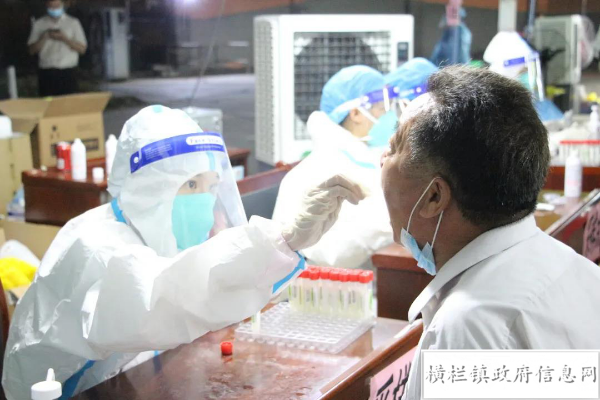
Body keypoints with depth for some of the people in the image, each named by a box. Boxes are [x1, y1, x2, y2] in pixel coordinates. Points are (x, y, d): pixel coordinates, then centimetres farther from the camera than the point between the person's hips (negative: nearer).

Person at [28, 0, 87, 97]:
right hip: (46, 73, 1)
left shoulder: (73, 23, 7)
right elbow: (32, 50, 7)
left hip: (68, 72, -1)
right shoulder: (39, 24, 10)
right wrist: (45, 37, -8)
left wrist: (64, 38, -11)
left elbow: (82, 49, 2)